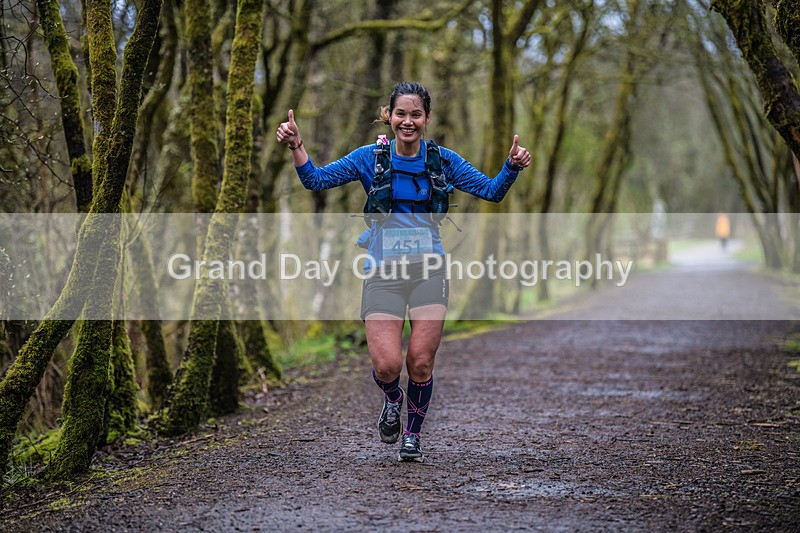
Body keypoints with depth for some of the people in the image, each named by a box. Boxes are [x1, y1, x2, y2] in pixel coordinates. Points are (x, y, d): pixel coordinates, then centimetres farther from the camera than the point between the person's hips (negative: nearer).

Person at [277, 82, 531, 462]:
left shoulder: (442, 160, 4)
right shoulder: (370, 157, 2)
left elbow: (492, 191, 2)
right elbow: (316, 179, -2)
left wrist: (512, 166, -16)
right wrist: (297, 147, -19)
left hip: (428, 270, 1)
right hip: (383, 272, -1)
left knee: (421, 363, -3)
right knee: (387, 365, -13)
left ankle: (412, 435, 23)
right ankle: (392, 400, 25)